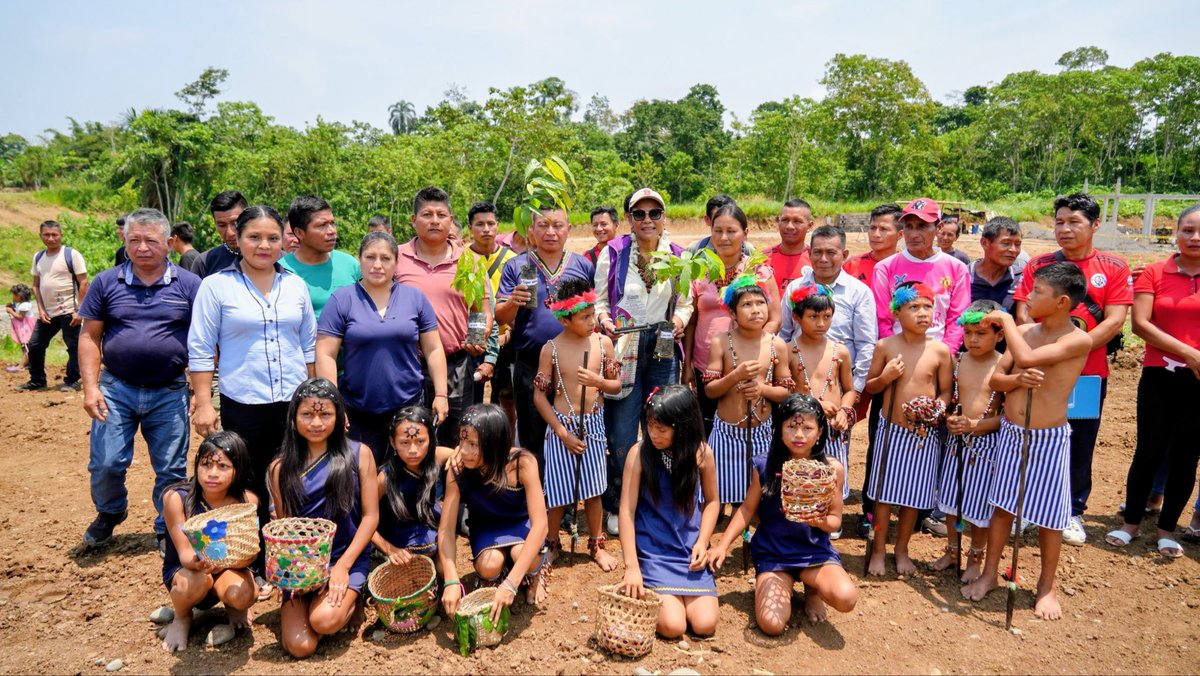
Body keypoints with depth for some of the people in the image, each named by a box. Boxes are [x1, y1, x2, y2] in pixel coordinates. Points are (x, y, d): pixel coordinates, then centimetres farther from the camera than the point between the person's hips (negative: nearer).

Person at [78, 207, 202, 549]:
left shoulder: (189, 284, -1)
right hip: (116, 389, 1)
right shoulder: (106, 282, 3)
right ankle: (109, 513, 34)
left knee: (171, 470, 7)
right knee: (105, 463, 3)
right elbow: (90, 336, 4)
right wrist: (91, 387, -4)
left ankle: (167, 530, 27)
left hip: (169, 393, -1)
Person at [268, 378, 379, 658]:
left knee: (324, 620, -30)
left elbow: (370, 516, -3)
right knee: (299, 646, -15)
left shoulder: (359, 454, -3)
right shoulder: (281, 467, 3)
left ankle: (350, 598, 6)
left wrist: (343, 565, -11)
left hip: (349, 557, -2)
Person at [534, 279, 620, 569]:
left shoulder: (603, 343, -4)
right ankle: (551, 544, 30)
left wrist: (598, 380, -17)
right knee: (558, 491, 6)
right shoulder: (551, 349, -10)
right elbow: (539, 396, -6)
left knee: (593, 489, 13)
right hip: (562, 426, -2)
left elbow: (616, 386, 5)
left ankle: (596, 544, 32)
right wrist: (562, 432, -11)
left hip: (593, 424, 2)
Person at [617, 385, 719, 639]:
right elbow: (627, 510, -14)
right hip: (652, 551, -2)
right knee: (672, 626, -16)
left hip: (690, 551, 3)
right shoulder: (639, 453, -14)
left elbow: (712, 501, 9)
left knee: (705, 625, -9)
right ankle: (646, 589, 14)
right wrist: (631, 566, -20)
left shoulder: (702, 453, -7)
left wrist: (702, 542, -5)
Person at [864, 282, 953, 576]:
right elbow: (869, 386, 4)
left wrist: (939, 408, -18)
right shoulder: (885, 346, -6)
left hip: (924, 432, 1)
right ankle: (879, 549, 25)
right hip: (891, 429, -1)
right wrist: (884, 378, -16)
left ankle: (901, 549, 32)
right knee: (884, 491, 8)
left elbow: (946, 391, 2)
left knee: (914, 494, 12)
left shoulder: (940, 350, -5)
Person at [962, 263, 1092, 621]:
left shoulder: (1079, 340, -15)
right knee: (1001, 505, 14)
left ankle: (1046, 587, 27)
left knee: (1048, 517, 7)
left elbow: (1027, 358, -29)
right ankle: (989, 575, 29)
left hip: (1048, 438, -5)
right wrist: (1018, 380, -19)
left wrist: (1005, 320, -16)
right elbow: (995, 376, 2)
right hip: (1010, 432, 5)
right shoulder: (1023, 331, 1)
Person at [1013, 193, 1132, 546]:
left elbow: (1114, 321, -6)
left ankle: (1073, 513, 25)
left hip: (1089, 373, 0)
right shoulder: (1038, 264, 4)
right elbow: (1023, 314, -2)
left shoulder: (1115, 267, 2)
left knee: (1080, 444, 9)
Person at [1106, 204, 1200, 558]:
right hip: (1160, 377, -1)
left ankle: (1167, 529, 24)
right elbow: (1140, 323, -9)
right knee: (1149, 452, 5)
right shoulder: (1154, 273, 0)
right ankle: (1131, 522, 22)